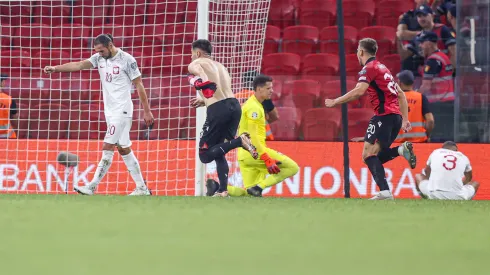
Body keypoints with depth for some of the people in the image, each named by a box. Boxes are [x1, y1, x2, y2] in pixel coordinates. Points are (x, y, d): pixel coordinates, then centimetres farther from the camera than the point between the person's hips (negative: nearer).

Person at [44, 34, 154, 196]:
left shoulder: (127, 60, -11)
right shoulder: (99, 58, 5)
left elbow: (139, 85, -8)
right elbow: (79, 65, -5)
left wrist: (147, 111, -7)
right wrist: (55, 68, -18)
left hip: (122, 111, -8)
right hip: (109, 111, 8)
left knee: (107, 148, -11)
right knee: (124, 150, 9)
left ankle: (92, 187, -12)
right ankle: (142, 188, 14)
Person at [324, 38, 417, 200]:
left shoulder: (369, 68, -4)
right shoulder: (382, 68, 24)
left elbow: (359, 91, -20)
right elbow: (401, 94, 25)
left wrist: (335, 102, -13)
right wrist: (405, 119, 23)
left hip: (384, 115, -9)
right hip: (396, 115, 9)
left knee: (369, 154, -13)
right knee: (375, 156, 12)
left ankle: (384, 191, -28)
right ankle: (402, 149, -9)